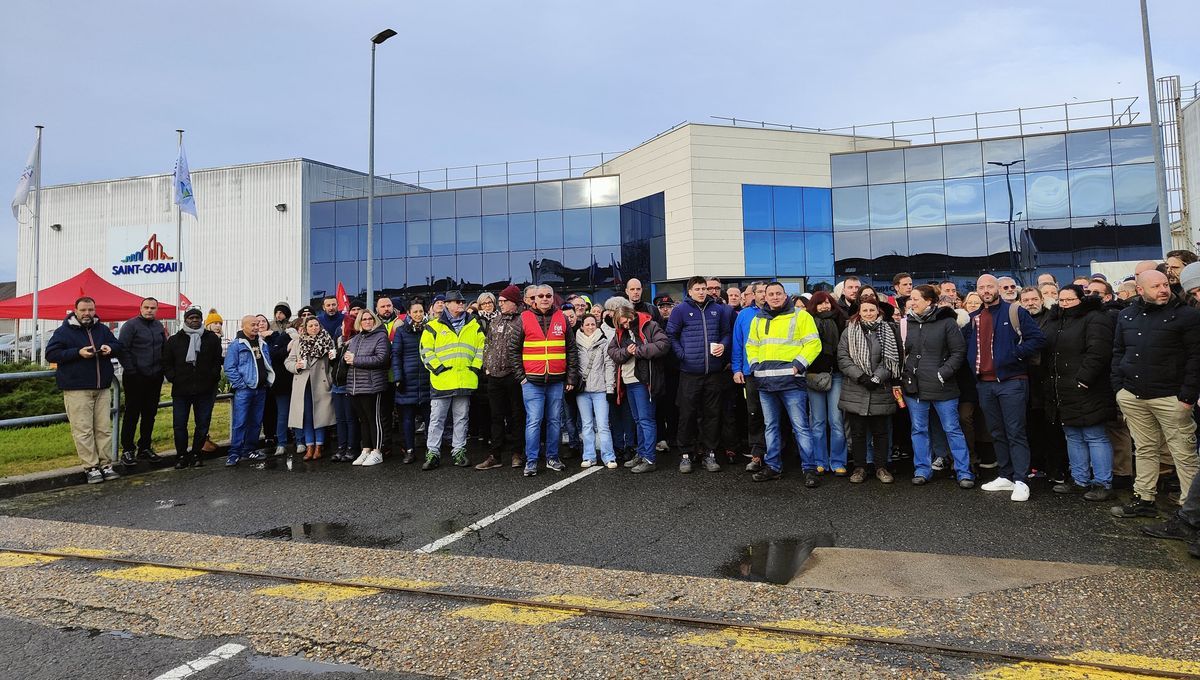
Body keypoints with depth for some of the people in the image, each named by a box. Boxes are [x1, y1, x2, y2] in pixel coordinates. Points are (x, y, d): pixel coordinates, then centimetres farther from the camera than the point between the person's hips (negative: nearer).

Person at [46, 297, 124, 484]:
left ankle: (106, 465, 12)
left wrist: (110, 348, -3)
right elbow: (50, 354, -6)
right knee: (83, 430, -5)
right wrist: (78, 352, -18)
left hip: (102, 388, 5)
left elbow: (119, 347, 21)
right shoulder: (64, 331, 0)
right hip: (76, 390, -4)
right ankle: (91, 467, 0)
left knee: (104, 429, 6)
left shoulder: (102, 329, 13)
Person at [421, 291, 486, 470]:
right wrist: (437, 367, -9)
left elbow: (481, 347, 13)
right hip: (441, 380, -2)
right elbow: (426, 350, 0)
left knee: (462, 418, 10)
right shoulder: (434, 325, 3)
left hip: (466, 380, 2)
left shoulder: (474, 325, 11)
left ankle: (459, 451, 19)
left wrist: (476, 367, 2)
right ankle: (432, 453, 9)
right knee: (437, 418, 2)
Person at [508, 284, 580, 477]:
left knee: (555, 421, 9)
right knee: (533, 421, -4)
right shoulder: (524, 319, 2)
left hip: (557, 381, 2)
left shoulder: (561, 318, 7)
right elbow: (513, 349, 3)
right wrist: (521, 376, -2)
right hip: (532, 381, -2)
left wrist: (571, 377, 4)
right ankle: (531, 461, 5)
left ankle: (552, 458, 21)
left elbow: (571, 350, 9)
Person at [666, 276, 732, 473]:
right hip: (690, 372, -3)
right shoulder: (680, 310, 2)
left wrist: (723, 345, -3)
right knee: (687, 414, 2)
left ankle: (710, 453, 18)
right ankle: (686, 454, 13)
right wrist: (682, 355, -9)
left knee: (712, 413, 8)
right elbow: (671, 335, 1)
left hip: (714, 371, 3)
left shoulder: (717, 309, 11)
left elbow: (727, 332, 17)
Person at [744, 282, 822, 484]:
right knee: (770, 426, 12)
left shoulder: (800, 315, 1)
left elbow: (813, 344, -4)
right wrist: (754, 365, 8)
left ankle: (809, 468, 3)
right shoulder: (758, 319, 16)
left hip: (791, 381, -5)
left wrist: (798, 364, -13)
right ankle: (773, 466, 22)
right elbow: (751, 345, 24)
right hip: (765, 382, 5)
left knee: (800, 426, -4)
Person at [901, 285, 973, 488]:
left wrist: (944, 372, -13)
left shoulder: (946, 322, -5)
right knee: (919, 430, 10)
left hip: (941, 387, -4)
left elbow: (959, 352, -6)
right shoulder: (908, 323, 7)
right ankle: (922, 470, 21)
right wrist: (902, 373, 8)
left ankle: (964, 472, 12)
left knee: (952, 429, 3)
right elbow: (902, 351, 18)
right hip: (914, 386, 4)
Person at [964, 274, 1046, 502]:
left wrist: (1014, 354, -15)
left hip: (1011, 381, -6)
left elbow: (1037, 338, -8)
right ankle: (1006, 476, 21)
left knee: (1015, 432, -5)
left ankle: (1020, 481, -2)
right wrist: (973, 363, 9)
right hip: (985, 383, 6)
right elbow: (966, 344, 25)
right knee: (997, 433, 12)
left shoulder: (1014, 313, -2)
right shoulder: (973, 318, 13)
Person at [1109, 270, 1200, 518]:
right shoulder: (1126, 316, 11)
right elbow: (1118, 352, 16)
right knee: (1145, 450, 12)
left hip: (1170, 397, -4)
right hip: (1132, 396, 4)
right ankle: (1143, 500, 19)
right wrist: (1119, 387, 7)